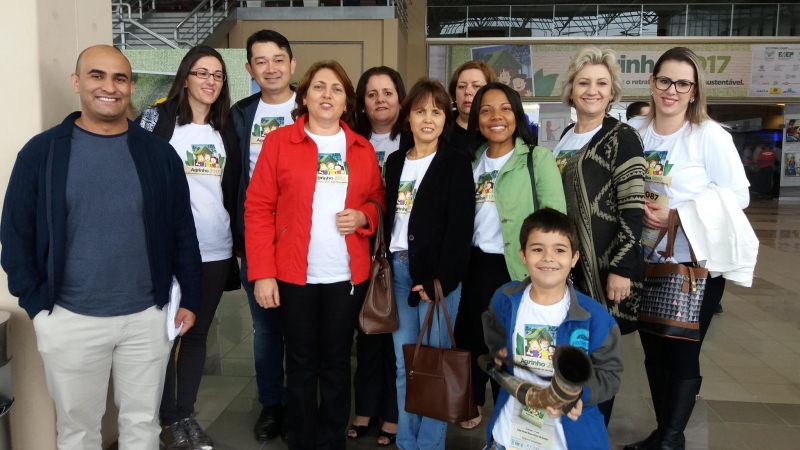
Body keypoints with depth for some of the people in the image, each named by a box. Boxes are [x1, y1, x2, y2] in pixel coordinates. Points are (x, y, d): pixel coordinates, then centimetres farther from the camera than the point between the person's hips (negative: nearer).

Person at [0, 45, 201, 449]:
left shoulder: (158, 153, -1)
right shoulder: (41, 152, -5)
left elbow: (182, 231, 3)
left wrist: (190, 298, 3)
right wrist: (37, 305, -3)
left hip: (147, 316, 1)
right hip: (70, 320, -1)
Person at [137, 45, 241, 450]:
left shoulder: (225, 131, 12)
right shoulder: (158, 118, -1)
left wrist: (236, 238, 13)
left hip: (216, 249, 4)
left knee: (198, 333, 12)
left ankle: (186, 414, 25)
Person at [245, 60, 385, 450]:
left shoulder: (362, 149, 8)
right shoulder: (278, 142, -1)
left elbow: (378, 200, 17)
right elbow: (258, 209, -5)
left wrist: (363, 216, -7)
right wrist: (262, 273, -11)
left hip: (348, 275, 2)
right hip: (294, 273, -2)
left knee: (337, 363, 12)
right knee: (301, 363, 10)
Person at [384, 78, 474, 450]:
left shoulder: (456, 165, -3)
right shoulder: (395, 162, 13)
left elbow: (459, 228, -10)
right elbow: (387, 217, 15)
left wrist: (440, 279, -17)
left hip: (436, 271, -5)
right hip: (398, 267, 5)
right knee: (403, 363, 11)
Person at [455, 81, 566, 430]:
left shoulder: (538, 157, -7)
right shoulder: (473, 159, 9)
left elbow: (555, 216, -12)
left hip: (517, 268, -4)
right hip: (477, 265, 5)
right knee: (473, 337, 16)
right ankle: (474, 401, 40)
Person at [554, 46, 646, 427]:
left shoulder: (622, 138, -9)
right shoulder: (566, 137, 11)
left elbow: (633, 210, -14)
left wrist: (621, 269, -18)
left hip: (605, 266, -6)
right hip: (567, 263, 7)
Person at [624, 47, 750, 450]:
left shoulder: (710, 135, -9)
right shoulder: (635, 131, 2)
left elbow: (739, 195, -11)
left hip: (696, 264, -4)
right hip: (647, 262, 4)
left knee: (682, 355, 3)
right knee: (654, 352, 13)